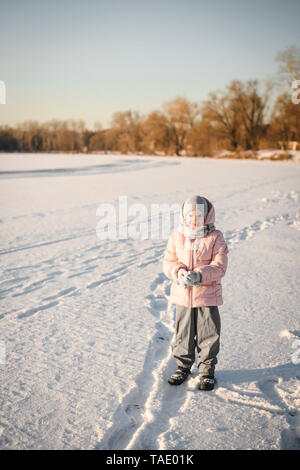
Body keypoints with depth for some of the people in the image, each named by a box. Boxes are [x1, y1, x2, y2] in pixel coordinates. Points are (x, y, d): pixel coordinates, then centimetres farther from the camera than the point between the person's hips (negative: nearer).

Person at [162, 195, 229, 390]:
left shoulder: (216, 237, -7)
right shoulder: (177, 236, 1)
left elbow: (219, 266, -11)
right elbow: (168, 262, 1)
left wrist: (200, 275, -27)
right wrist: (179, 272, -20)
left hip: (208, 295, -2)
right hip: (182, 294, 2)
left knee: (208, 335, 7)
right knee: (183, 333, 14)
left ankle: (207, 371, 25)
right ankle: (183, 366, 34)